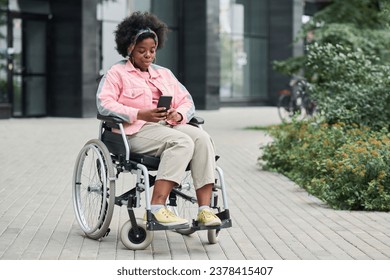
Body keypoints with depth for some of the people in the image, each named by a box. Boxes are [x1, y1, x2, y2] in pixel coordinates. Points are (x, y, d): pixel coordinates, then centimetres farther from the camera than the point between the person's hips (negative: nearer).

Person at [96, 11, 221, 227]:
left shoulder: (164, 74, 26)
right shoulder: (117, 73, 9)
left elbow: (186, 101, 20)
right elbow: (104, 103, -8)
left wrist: (178, 115, -7)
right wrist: (141, 114, -19)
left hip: (169, 126, 5)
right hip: (136, 130, -5)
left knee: (202, 138, -27)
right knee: (182, 142, -33)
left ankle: (204, 209, -34)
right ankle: (157, 207, -40)